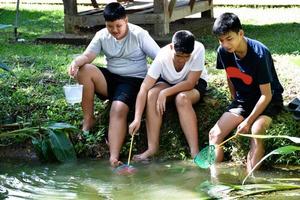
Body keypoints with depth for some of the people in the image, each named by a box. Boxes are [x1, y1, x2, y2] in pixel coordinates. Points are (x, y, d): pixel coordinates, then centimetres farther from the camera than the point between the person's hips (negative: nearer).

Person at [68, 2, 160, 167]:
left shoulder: (139, 34, -8)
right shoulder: (102, 36, 2)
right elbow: (87, 56, -9)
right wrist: (76, 62, -33)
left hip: (134, 80, -4)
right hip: (110, 78, 4)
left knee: (118, 109, -31)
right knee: (84, 70, -23)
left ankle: (114, 158, -41)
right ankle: (88, 121, -12)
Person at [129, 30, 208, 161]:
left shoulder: (198, 50, -33)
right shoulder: (162, 57, -29)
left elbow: (190, 83, -28)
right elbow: (144, 89, -31)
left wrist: (165, 93, -38)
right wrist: (137, 119, -39)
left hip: (195, 83, -2)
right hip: (168, 82, 2)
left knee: (182, 99, -34)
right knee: (152, 94, -29)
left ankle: (195, 152, -32)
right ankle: (152, 147, -24)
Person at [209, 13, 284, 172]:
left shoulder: (259, 54, -28)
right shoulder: (223, 52, -11)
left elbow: (266, 95, -23)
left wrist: (248, 121, -24)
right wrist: (235, 102, 13)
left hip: (268, 99, -6)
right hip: (243, 99, 6)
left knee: (256, 130, -35)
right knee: (215, 134, -12)